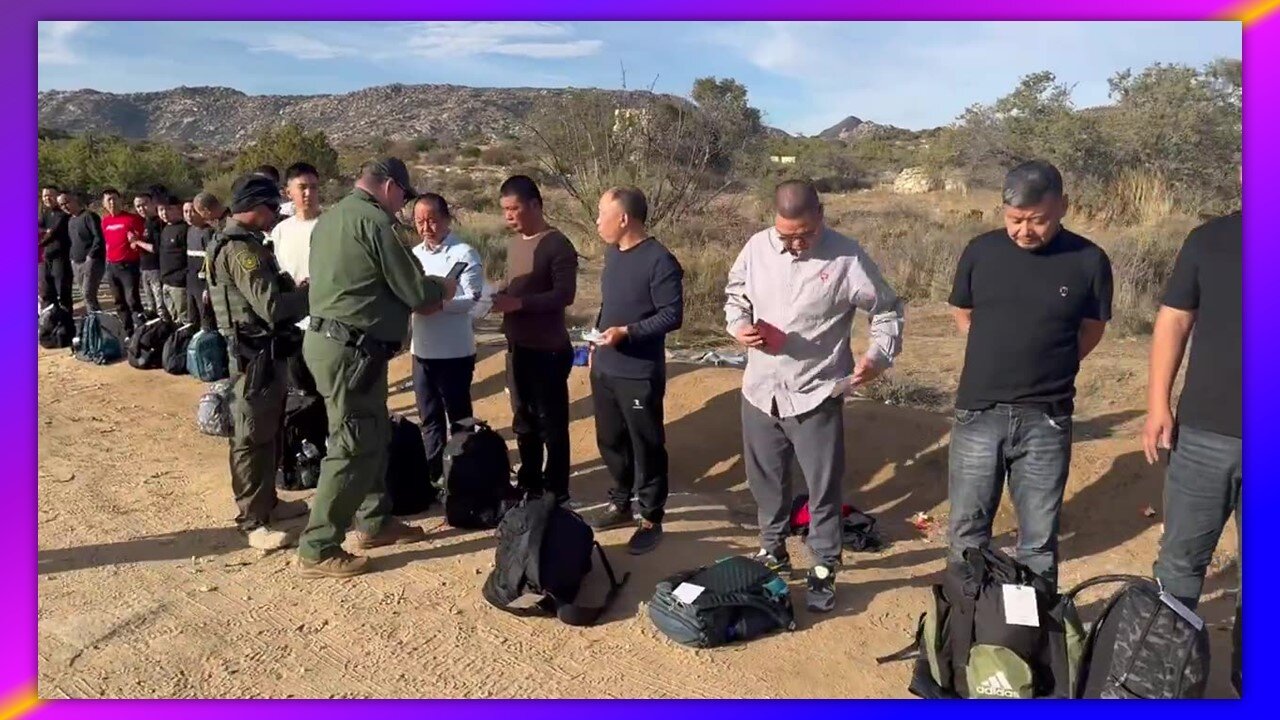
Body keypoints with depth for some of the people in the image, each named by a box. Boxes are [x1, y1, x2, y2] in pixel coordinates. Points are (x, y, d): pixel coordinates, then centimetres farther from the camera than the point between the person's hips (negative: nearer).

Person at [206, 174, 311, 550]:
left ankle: (267, 501, 31)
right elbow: (272, 306, -25)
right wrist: (312, 292, -13)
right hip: (255, 354, -10)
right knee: (252, 438, -2)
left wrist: (298, 290, -1)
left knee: (270, 433, 18)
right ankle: (252, 521, 6)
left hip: (265, 351, 10)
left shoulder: (243, 242, 15)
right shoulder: (240, 249, -19)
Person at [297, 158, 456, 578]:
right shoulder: (375, 221, -13)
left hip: (329, 338, 10)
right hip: (351, 349, -10)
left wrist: (424, 293, 20)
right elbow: (414, 291, -12)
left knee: (374, 435, 19)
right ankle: (317, 551, 4)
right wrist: (442, 288, 10)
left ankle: (374, 521, 31)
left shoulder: (331, 217, 16)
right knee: (353, 447, -3)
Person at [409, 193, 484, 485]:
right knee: (429, 417, 17)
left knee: (458, 418, 7)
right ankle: (432, 475, 30)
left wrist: (440, 304, -31)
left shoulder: (464, 254, -9)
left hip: (455, 351, -6)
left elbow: (474, 299, -18)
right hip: (422, 350, 6)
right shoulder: (414, 255, 9)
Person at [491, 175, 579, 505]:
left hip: (548, 350, -8)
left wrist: (518, 303, -26)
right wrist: (499, 296, 0)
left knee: (551, 424, 2)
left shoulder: (557, 246, -13)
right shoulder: (514, 243, 12)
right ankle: (529, 484, 31)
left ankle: (557, 493, 14)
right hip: (517, 347, 8)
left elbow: (565, 295, -20)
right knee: (523, 421, 17)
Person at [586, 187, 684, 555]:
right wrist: (596, 342, 17)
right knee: (610, 441, 18)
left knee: (646, 448, 5)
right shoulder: (612, 252, 9)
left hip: (639, 375, -8)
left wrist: (627, 332, -23)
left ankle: (651, 519, 18)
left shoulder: (659, 261, -17)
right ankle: (621, 503, 36)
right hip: (605, 369, 8)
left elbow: (672, 315, -18)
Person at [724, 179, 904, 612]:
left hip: (816, 396, -4)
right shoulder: (757, 248, -2)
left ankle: (824, 570, 25)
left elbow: (888, 311, -3)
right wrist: (738, 326, -7)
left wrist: (879, 355, -19)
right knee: (766, 481, 18)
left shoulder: (846, 257, -13)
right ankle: (772, 550, 40)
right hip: (761, 392, 4)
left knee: (823, 489, 6)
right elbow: (735, 295, 13)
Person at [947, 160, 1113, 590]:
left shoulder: (1088, 261, -5)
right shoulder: (981, 251, -1)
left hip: (1046, 420, -1)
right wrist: (999, 357, 10)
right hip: (978, 413, 1)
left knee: (1039, 536, 11)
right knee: (968, 529, 11)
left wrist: (1048, 368, 5)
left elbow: (1092, 329, 9)